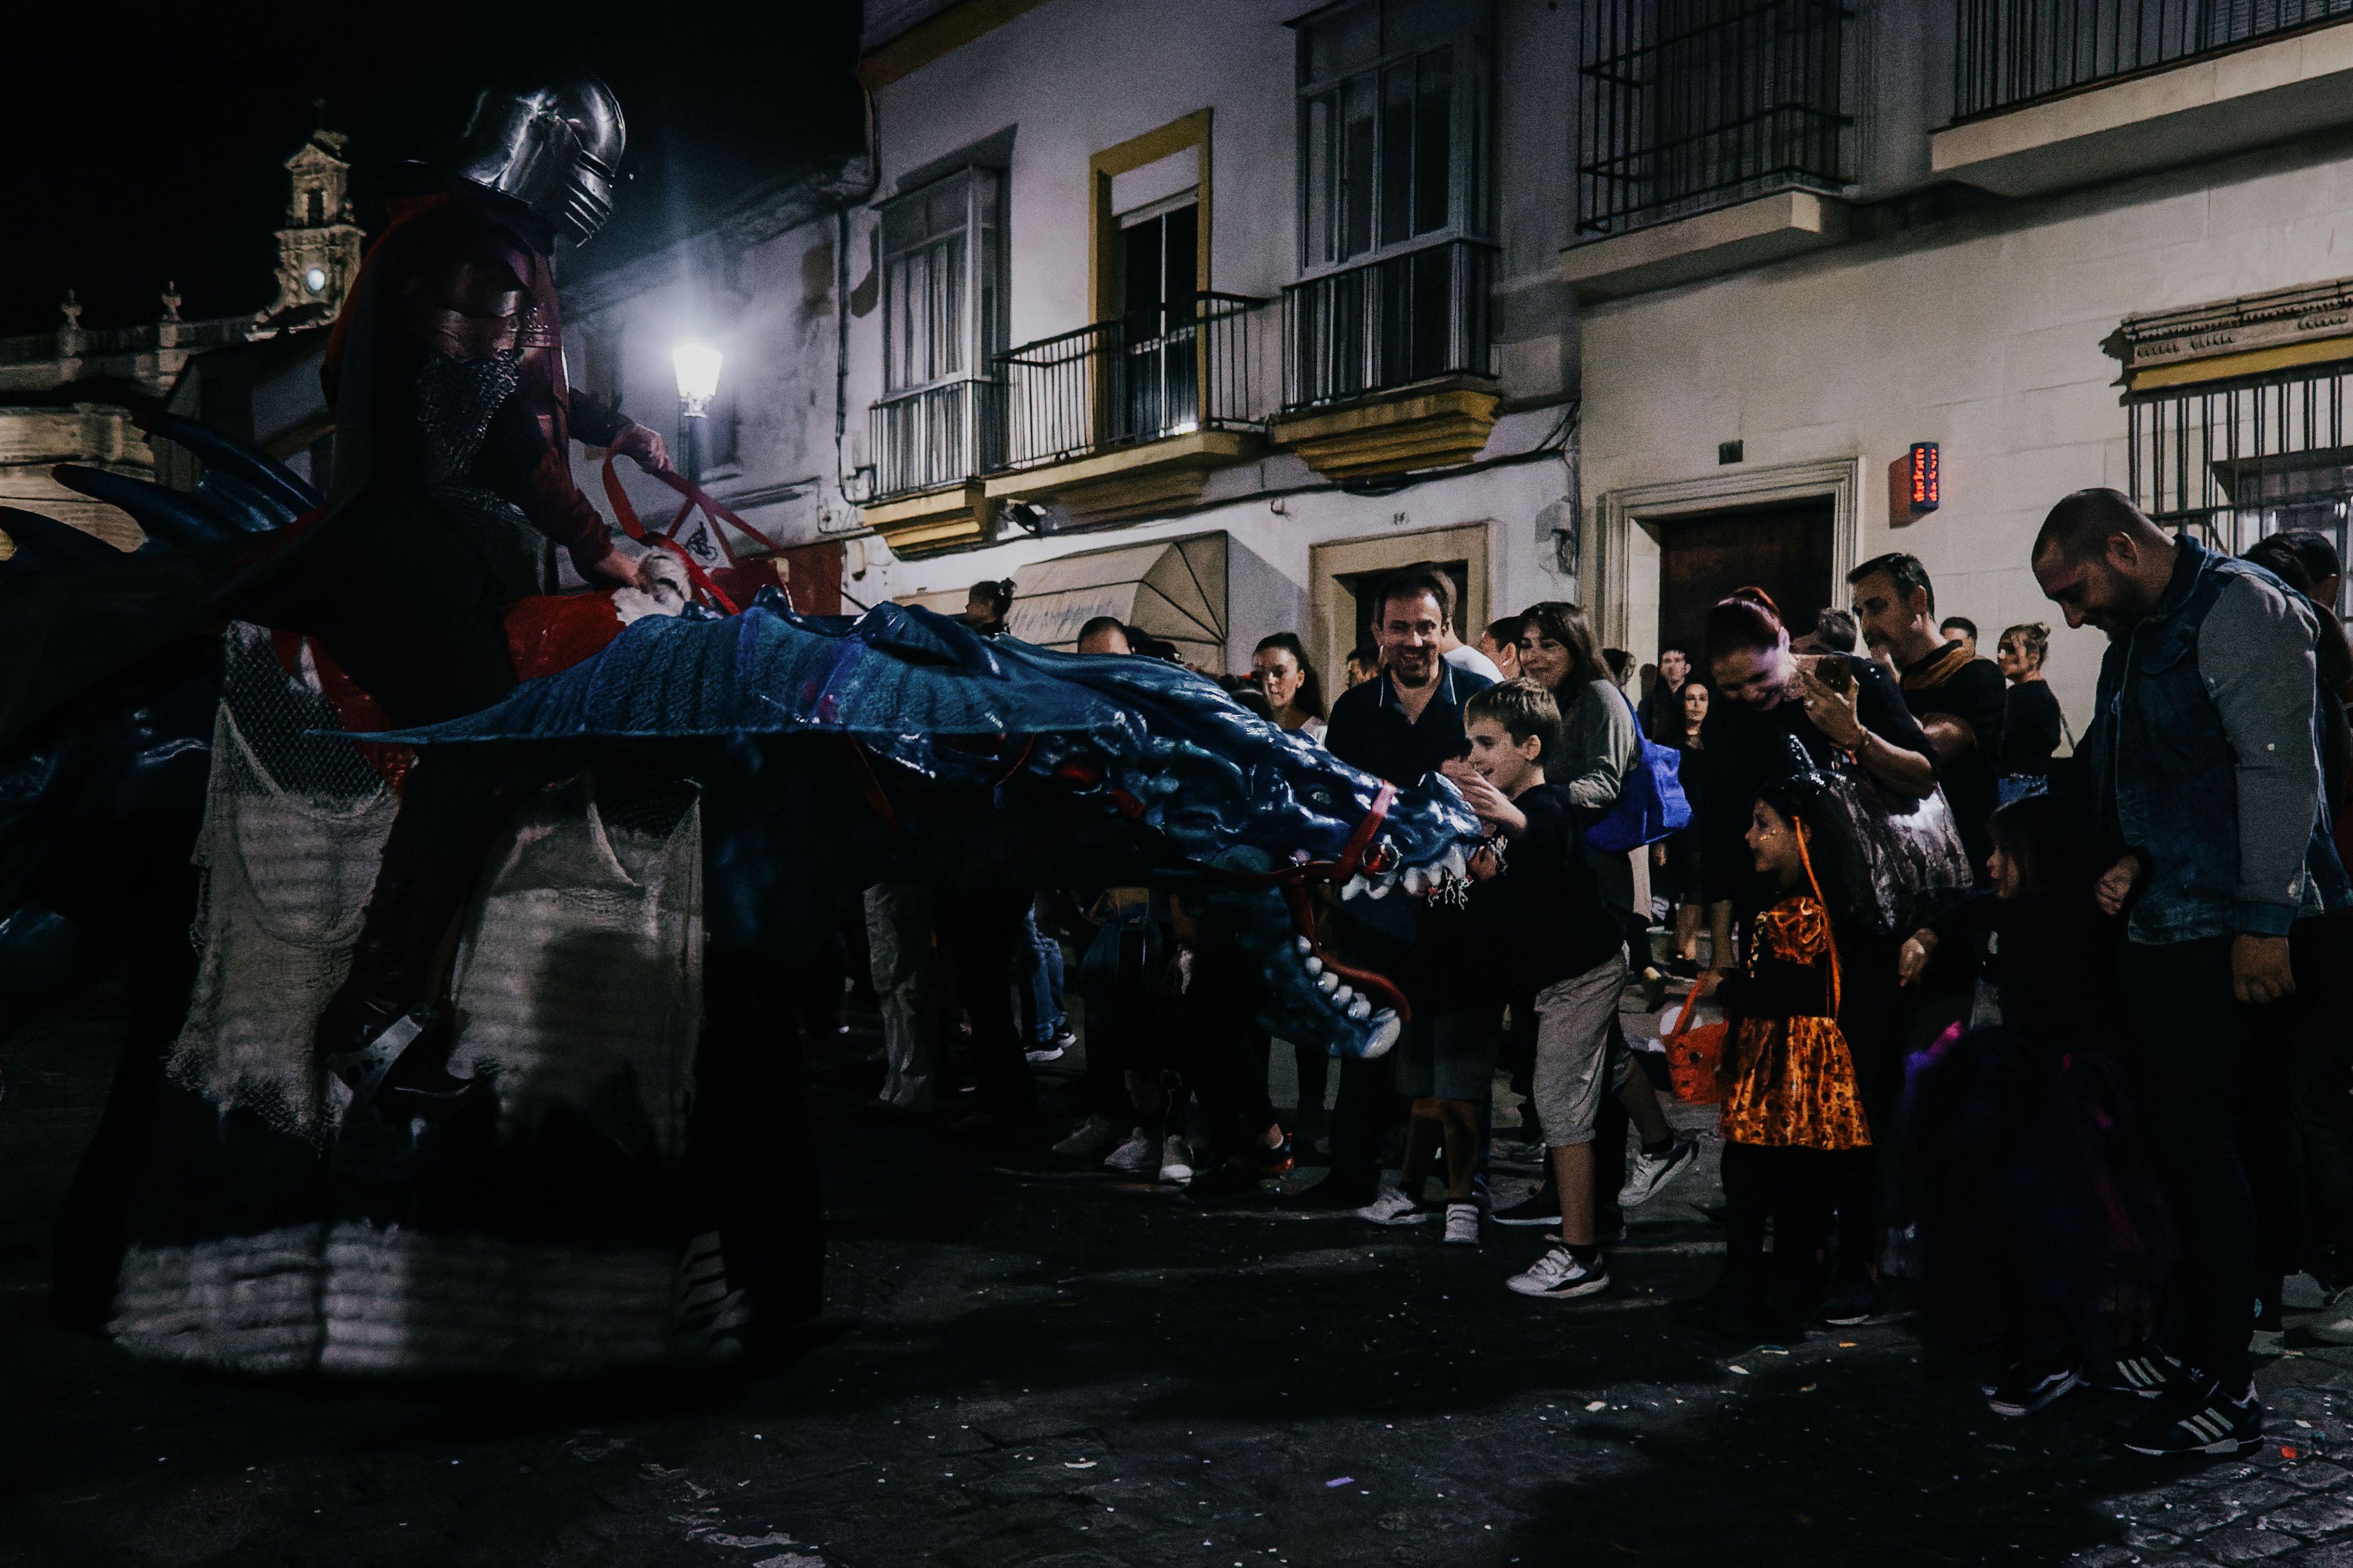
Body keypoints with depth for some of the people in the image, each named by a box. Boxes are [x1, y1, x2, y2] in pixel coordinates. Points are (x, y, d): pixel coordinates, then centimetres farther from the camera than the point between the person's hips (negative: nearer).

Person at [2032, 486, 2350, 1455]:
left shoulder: (2240, 611, -12)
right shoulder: (2136, 638, 17)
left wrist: (2265, 920, -21)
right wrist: (2132, 860, 6)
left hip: (2224, 932, -9)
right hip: (2158, 927, 9)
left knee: (2193, 1141, -6)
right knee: (2168, 1135, 12)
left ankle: (2224, 1391, 3)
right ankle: (2190, 1345, 24)